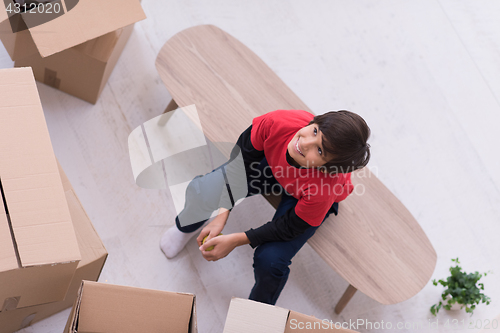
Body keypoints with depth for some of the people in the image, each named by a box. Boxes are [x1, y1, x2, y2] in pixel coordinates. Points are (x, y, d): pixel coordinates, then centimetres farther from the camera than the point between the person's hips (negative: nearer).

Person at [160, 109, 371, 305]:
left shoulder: (325, 190, -44)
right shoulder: (278, 122, -41)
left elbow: (290, 227, -25)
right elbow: (243, 157, -21)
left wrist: (237, 240, -26)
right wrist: (222, 213, -26)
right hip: (272, 164, 3)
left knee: (269, 260, -20)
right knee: (204, 189, -11)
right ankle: (188, 226, 30)